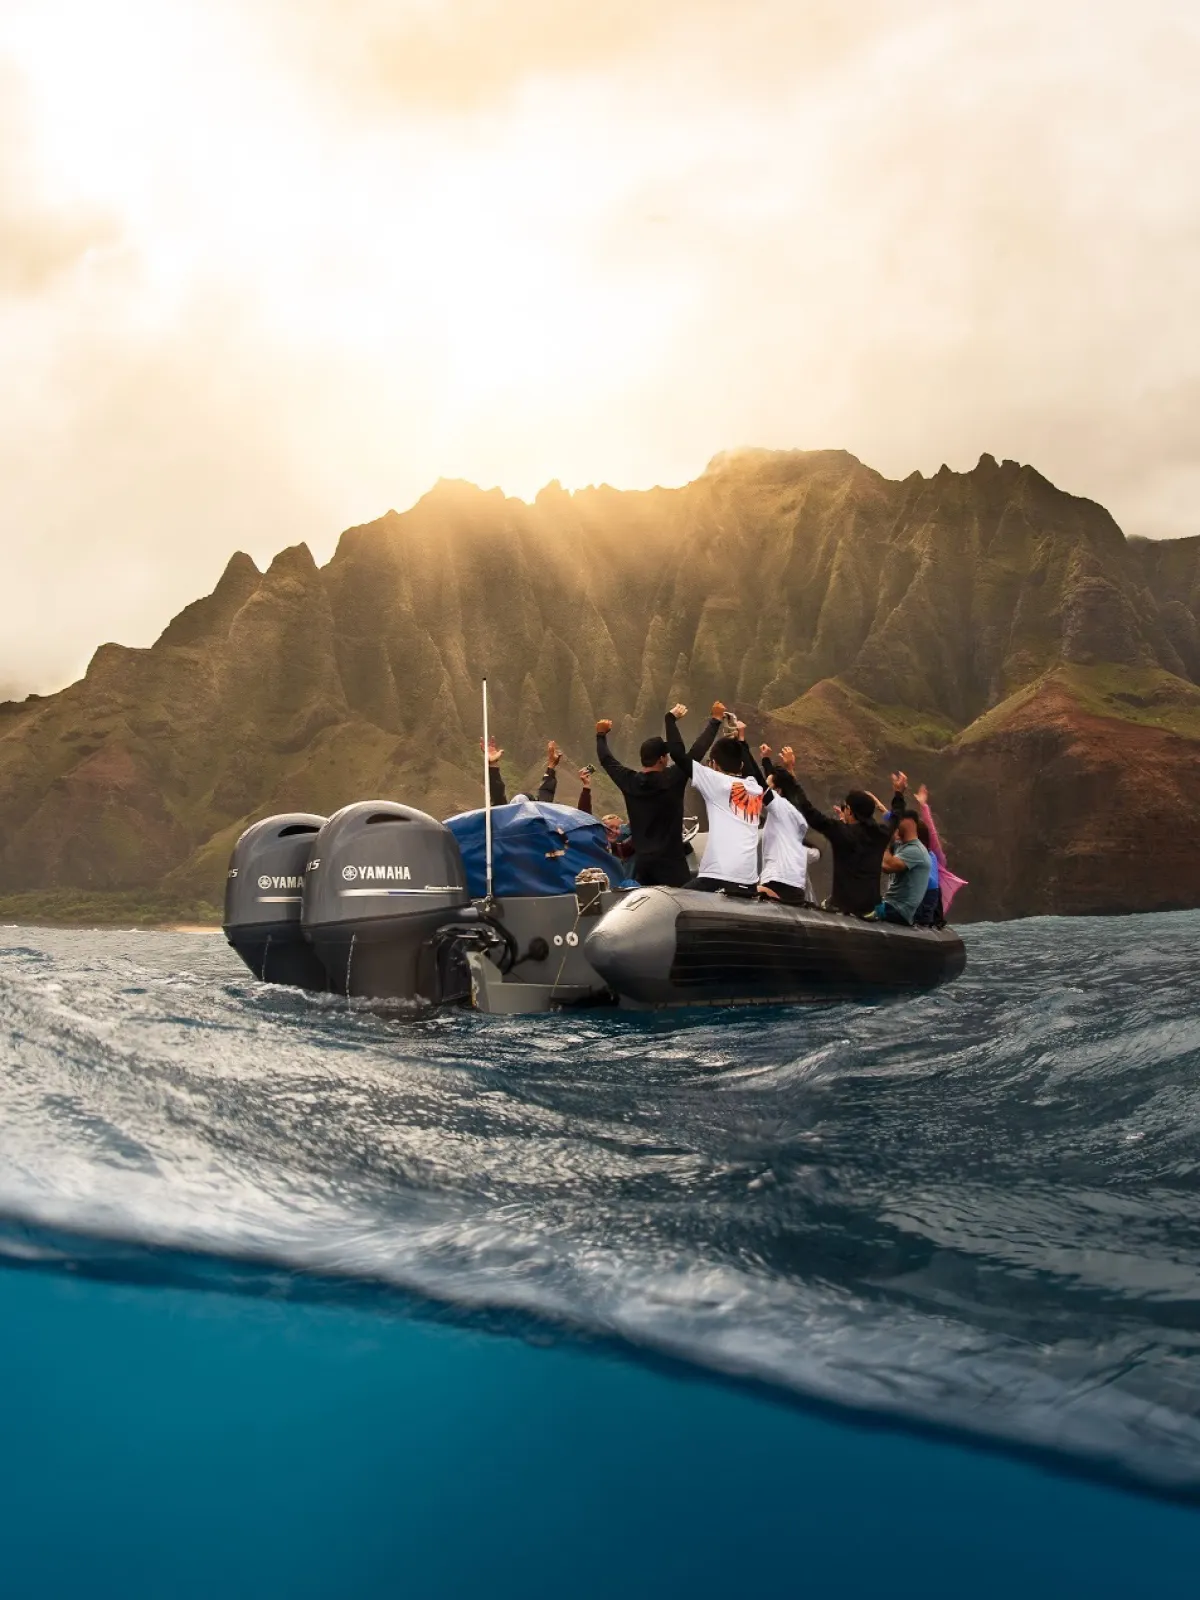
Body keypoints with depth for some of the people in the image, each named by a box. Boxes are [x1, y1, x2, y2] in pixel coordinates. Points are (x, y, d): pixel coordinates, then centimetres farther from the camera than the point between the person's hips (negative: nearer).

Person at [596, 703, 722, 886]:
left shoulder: (629, 782, 1)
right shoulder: (672, 779, -11)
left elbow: (606, 760, 18)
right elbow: (697, 751, -7)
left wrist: (601, 735, 35)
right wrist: (715, 720, 2)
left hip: (641, 861, 5)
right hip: (669, 860, -5)